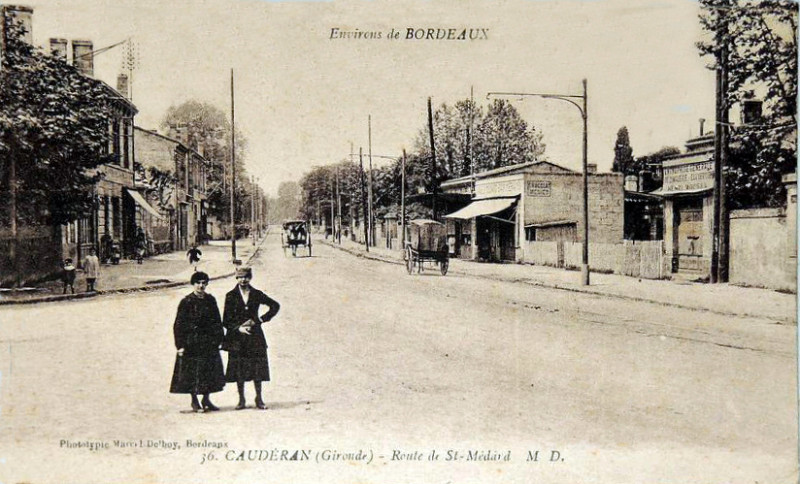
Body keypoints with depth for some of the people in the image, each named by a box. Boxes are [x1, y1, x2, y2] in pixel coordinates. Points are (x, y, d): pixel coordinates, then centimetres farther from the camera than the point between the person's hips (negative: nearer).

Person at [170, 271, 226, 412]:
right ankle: (194, 401, 13)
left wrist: (218, 337, 7)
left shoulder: (210, 300, 7)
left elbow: (217, 321, 13)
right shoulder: (186, 302, -7)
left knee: (210, 371, 7)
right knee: (192, 372, 0)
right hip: (192, 343, -4)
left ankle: (206, 400, 19)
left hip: (209, 342, 5)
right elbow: (178, 325, -6)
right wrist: (180, 345, -11)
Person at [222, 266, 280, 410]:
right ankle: (241, 400, 12)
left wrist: (259, 320, 2)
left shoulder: (257, 294, 5)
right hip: (237, 338, -1)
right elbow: (226, 321, 1)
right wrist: (238, 328, -15)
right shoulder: (231, 296, 2)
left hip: (254, 335, 1)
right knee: (239, 370, 1)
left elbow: (275, 306, 10)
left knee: (257, 369, 0)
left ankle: (259, 399, 10)